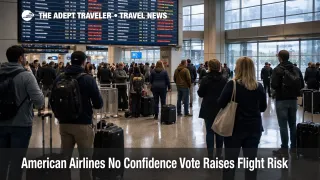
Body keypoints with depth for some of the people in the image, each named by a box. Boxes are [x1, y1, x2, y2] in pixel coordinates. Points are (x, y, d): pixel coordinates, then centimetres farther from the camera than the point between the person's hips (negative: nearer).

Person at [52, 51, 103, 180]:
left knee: (64, 157, 16)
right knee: (85, 158, 5)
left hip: (64, 123, 5)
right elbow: (99, 104, -9)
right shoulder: (88, 79, -11)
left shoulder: (59, 79, 2)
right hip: (83, 124, -5)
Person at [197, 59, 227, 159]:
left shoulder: (205, 79, -7)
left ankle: (210, 154, 5)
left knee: (209, 131, 3)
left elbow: (200, 94, -3)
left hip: (208, 109, -1)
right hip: (221, 109, 2)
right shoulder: (224, 80, -2)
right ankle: (219, 153, 16)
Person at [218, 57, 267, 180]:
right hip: (254, 127, 3)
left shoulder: (232, 84, -11)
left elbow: (220, 104, -8)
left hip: (235, 127, -3)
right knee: (251, 160, 10)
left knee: (230, 161, 7)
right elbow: (263, 108, 8)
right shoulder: (259, 87, -1)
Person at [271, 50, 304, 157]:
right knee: (293, 124, 14)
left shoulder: (278, 70, -11)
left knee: (283, 125, -2)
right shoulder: (296, 69, 6)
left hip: (281, 100, -5)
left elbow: (274, 85, -19)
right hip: (293, 100, 6)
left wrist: (279, 89, 3)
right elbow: (302, 85, 6)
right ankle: (294, 147, 20)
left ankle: (284, 149, 1)